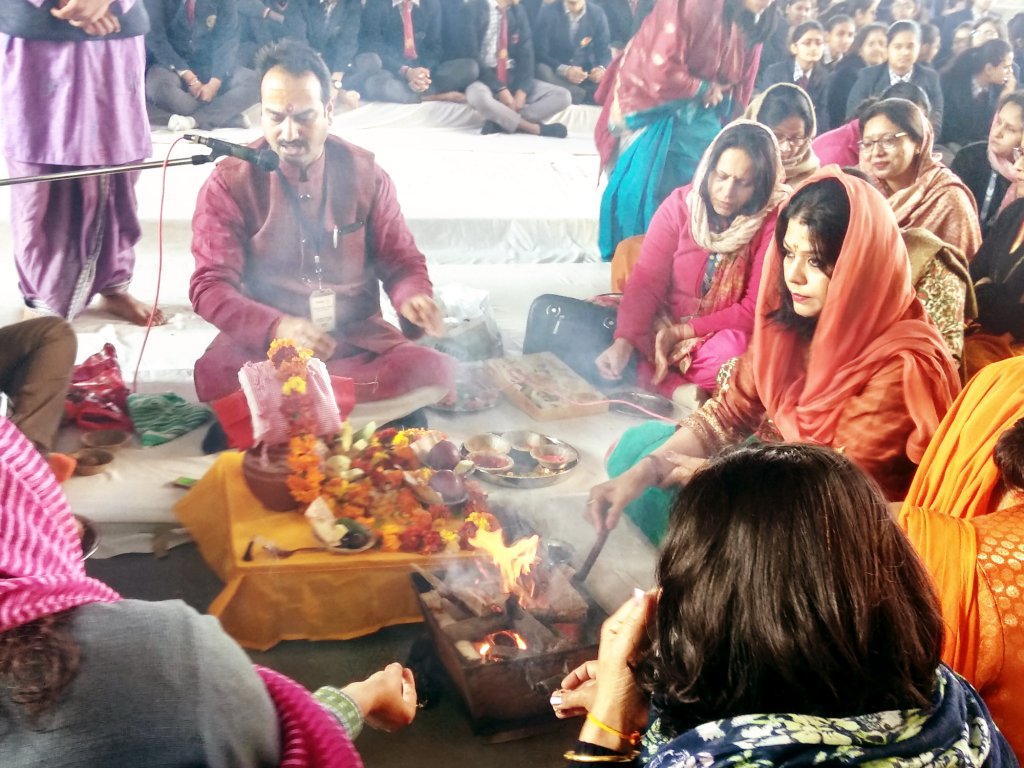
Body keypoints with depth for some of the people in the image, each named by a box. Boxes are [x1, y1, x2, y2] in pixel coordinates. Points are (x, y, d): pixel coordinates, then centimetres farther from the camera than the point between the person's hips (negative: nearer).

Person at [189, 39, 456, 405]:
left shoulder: (363, 172, 5)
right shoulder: (229, 183, -2)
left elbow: (401, 260, 11)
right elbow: (211, 286, -7)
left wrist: (412, 296, -15)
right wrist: (278, 327, -28)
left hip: (359, 337, 3)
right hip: (262, 342, -3)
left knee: (433, 371, -27)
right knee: (216, 377, -37)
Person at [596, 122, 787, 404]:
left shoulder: (773, 222, -13)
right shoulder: (680, 204, -6)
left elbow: (755, 310, -13)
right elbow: (646, 281, -11)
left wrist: (682, 332, -16)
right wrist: (624, 342, -26)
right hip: (662, 325, 3)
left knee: (734, 349, -39)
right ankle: (676, 388, -24)